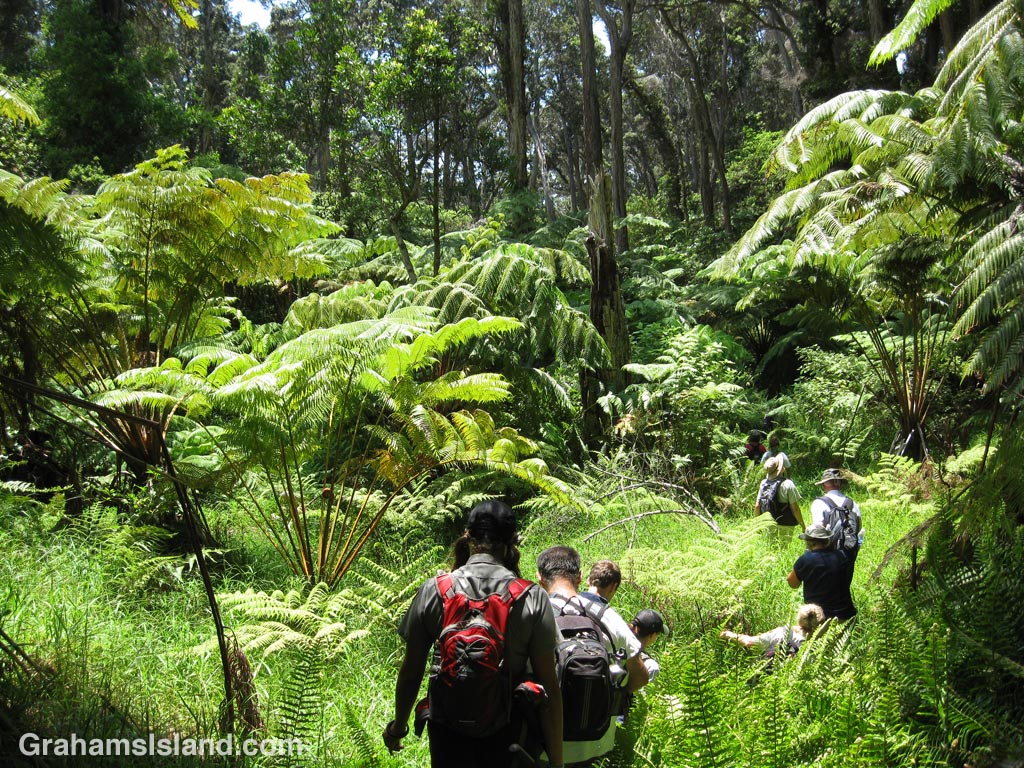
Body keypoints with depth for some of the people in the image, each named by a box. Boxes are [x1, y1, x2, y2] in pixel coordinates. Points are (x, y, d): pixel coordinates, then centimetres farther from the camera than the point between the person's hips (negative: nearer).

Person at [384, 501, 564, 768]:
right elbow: (549, 686, -10)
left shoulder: (433, 590, -8)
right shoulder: (533, 598, -10)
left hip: (448, 734, 1)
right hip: (507, 734, 0)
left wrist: (398, 726, 14)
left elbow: (411, 671, -3)